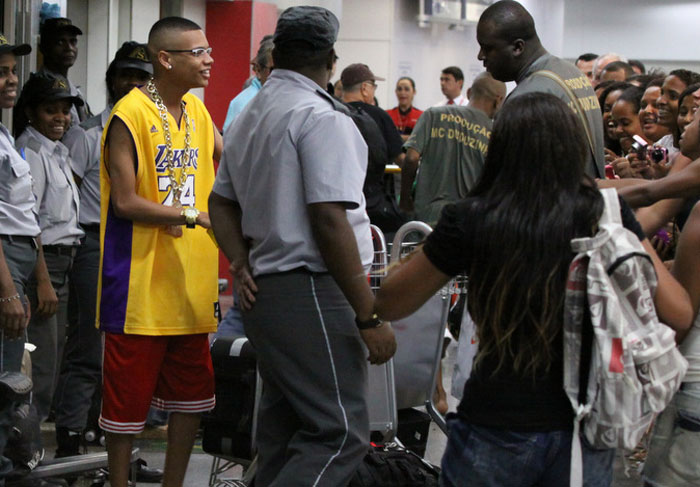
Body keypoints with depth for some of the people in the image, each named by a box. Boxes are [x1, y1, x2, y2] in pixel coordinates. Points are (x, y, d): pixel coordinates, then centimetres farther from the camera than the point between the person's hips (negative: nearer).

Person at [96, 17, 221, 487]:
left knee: (193, 394, 13)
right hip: (141, 286, -7)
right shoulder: (130, 115, -12)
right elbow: (125, 202, -16)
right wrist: (194, 214, -18)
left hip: (192, 282, 7)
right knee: (129, 397, 1)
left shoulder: (198, 112, 10)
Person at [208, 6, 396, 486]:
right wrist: (370, 317, -18)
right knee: (340, 435, -10)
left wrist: (242, 266, 8)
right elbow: (329, 219, -20)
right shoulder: (322, 118, -13)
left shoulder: (249, 119, 17)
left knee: (283, 433, 14)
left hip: (265, 292, 10)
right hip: (312, 294, -10)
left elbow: (221, 201, 24)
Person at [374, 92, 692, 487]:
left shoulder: (472, 219, -9)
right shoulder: (607, 214, -6)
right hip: (587, 431, 2)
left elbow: (388, 305, 1)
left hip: (496, 434, -2)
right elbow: (679, 314, -3)